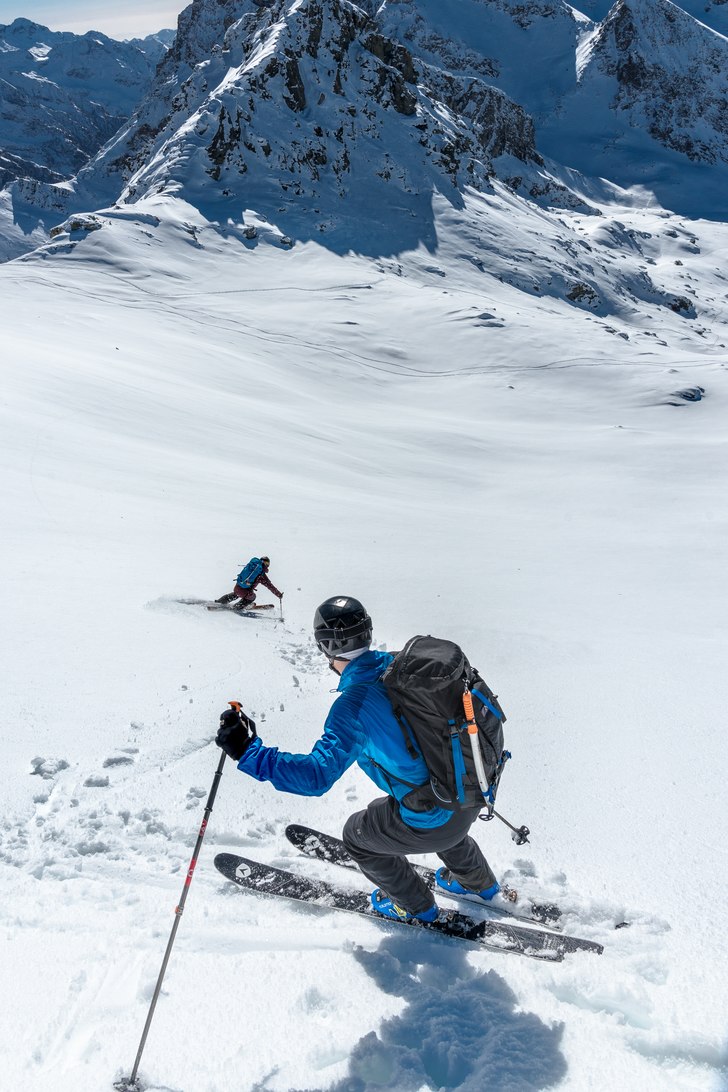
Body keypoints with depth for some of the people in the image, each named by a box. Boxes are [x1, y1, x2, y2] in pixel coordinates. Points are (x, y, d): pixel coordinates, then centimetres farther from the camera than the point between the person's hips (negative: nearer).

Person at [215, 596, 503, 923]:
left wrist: (249, 753, -30)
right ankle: (479, 882, 62)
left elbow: (318, 775, -32)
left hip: (431, 826, -7)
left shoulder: (354, 705, -26)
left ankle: (416, 906, 41)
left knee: (357, 834, 21)